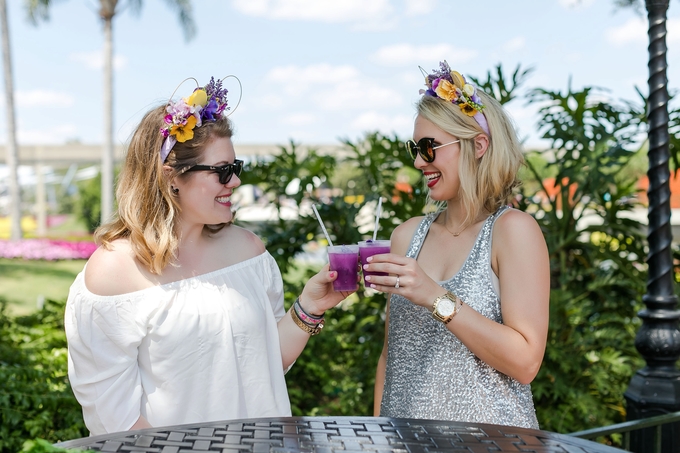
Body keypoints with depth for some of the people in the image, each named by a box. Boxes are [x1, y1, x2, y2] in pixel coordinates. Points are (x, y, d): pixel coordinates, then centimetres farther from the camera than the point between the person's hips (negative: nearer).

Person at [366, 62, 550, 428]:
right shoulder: (407, 235, 3)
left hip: (487, 436, -4)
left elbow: (525, 362, -18)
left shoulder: (513, 230, -11)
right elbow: (391, 354, 8)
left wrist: (437, 299, -23)